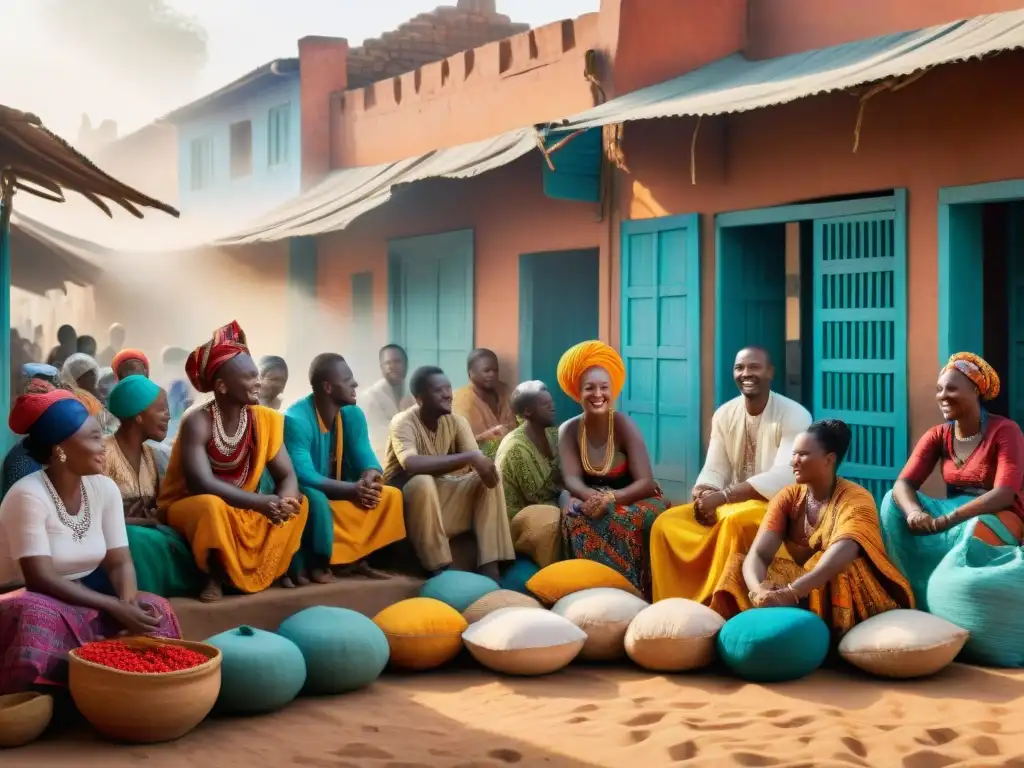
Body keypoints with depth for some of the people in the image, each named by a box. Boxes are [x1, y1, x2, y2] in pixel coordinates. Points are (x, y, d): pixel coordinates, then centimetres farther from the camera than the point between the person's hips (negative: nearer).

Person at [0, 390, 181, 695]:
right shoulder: (29, 495, -21)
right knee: (38, 616, -40)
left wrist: (127, 602, -26)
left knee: (154, 609, -23)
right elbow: (40, 579, -26)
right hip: (30, 605, -5)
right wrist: (115, 607, -29)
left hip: (83, 601, 5)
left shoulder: (104, 488, -1)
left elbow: (119, 562, -3)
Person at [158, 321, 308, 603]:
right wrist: (259, 502, -41)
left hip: (241, 508, 5)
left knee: (296, 502, -13)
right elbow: (203, 484, -33)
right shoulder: (197, 422, -22)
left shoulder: (264, 420, -6)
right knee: (212, 505, -37)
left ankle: (278, 570, -2)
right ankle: (215, 578, -19)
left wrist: (283, 502, -31)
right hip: (190, 505, -5)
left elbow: (287, 476, -7)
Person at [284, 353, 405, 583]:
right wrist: (351, 489, -38)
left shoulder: (352, 414, -3)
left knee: (391, 495, -8)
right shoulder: (296, 419, -25)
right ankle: (317, 564, -19)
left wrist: (371, 476, -30)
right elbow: (303, 475, -31)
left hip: (341, 492, 7)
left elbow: (365, 458, -5)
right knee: (314, 498, -39)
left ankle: (358, 558, 0)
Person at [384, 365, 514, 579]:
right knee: (423, 483, -38)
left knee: (490, 478, -14)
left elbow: (477, 461, -12)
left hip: (440, 491, 6)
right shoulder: (403, 423, -22)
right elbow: (411, 464, -41)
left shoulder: (456, 421, -4)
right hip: (403, 494, -6)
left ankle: (490, 569, -20)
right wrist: (468, 457, -41)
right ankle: (441, 572, -32)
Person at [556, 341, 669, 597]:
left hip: (631, 498, -2)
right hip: (590, 499, 2)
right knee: (576, 517, -32)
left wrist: (611, 498, -38)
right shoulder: (569, 431, -6)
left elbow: (646, 482, -21)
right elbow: (572, 480, -14)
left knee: (627, 520, -37)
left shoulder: (624, 426, -16)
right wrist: (593, 497, -37)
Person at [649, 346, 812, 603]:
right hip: (731, 503, 6)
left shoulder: (794, 416, -14)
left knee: (735, 522, -37)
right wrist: (702, 495, -21)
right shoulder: (724, 415, 5)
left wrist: (722, 497, -29)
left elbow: (784, 477, -23)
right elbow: (715, 469, 4)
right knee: (666, 523, -12)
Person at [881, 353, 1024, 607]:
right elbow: (903, 484, -9)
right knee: (893, 501, -15)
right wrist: (915, 512, -35)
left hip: (999, 518, -6)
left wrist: (946, 521, -36)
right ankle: (912, 596, -18)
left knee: (976, 528, -40)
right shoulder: (937, 435, 3)